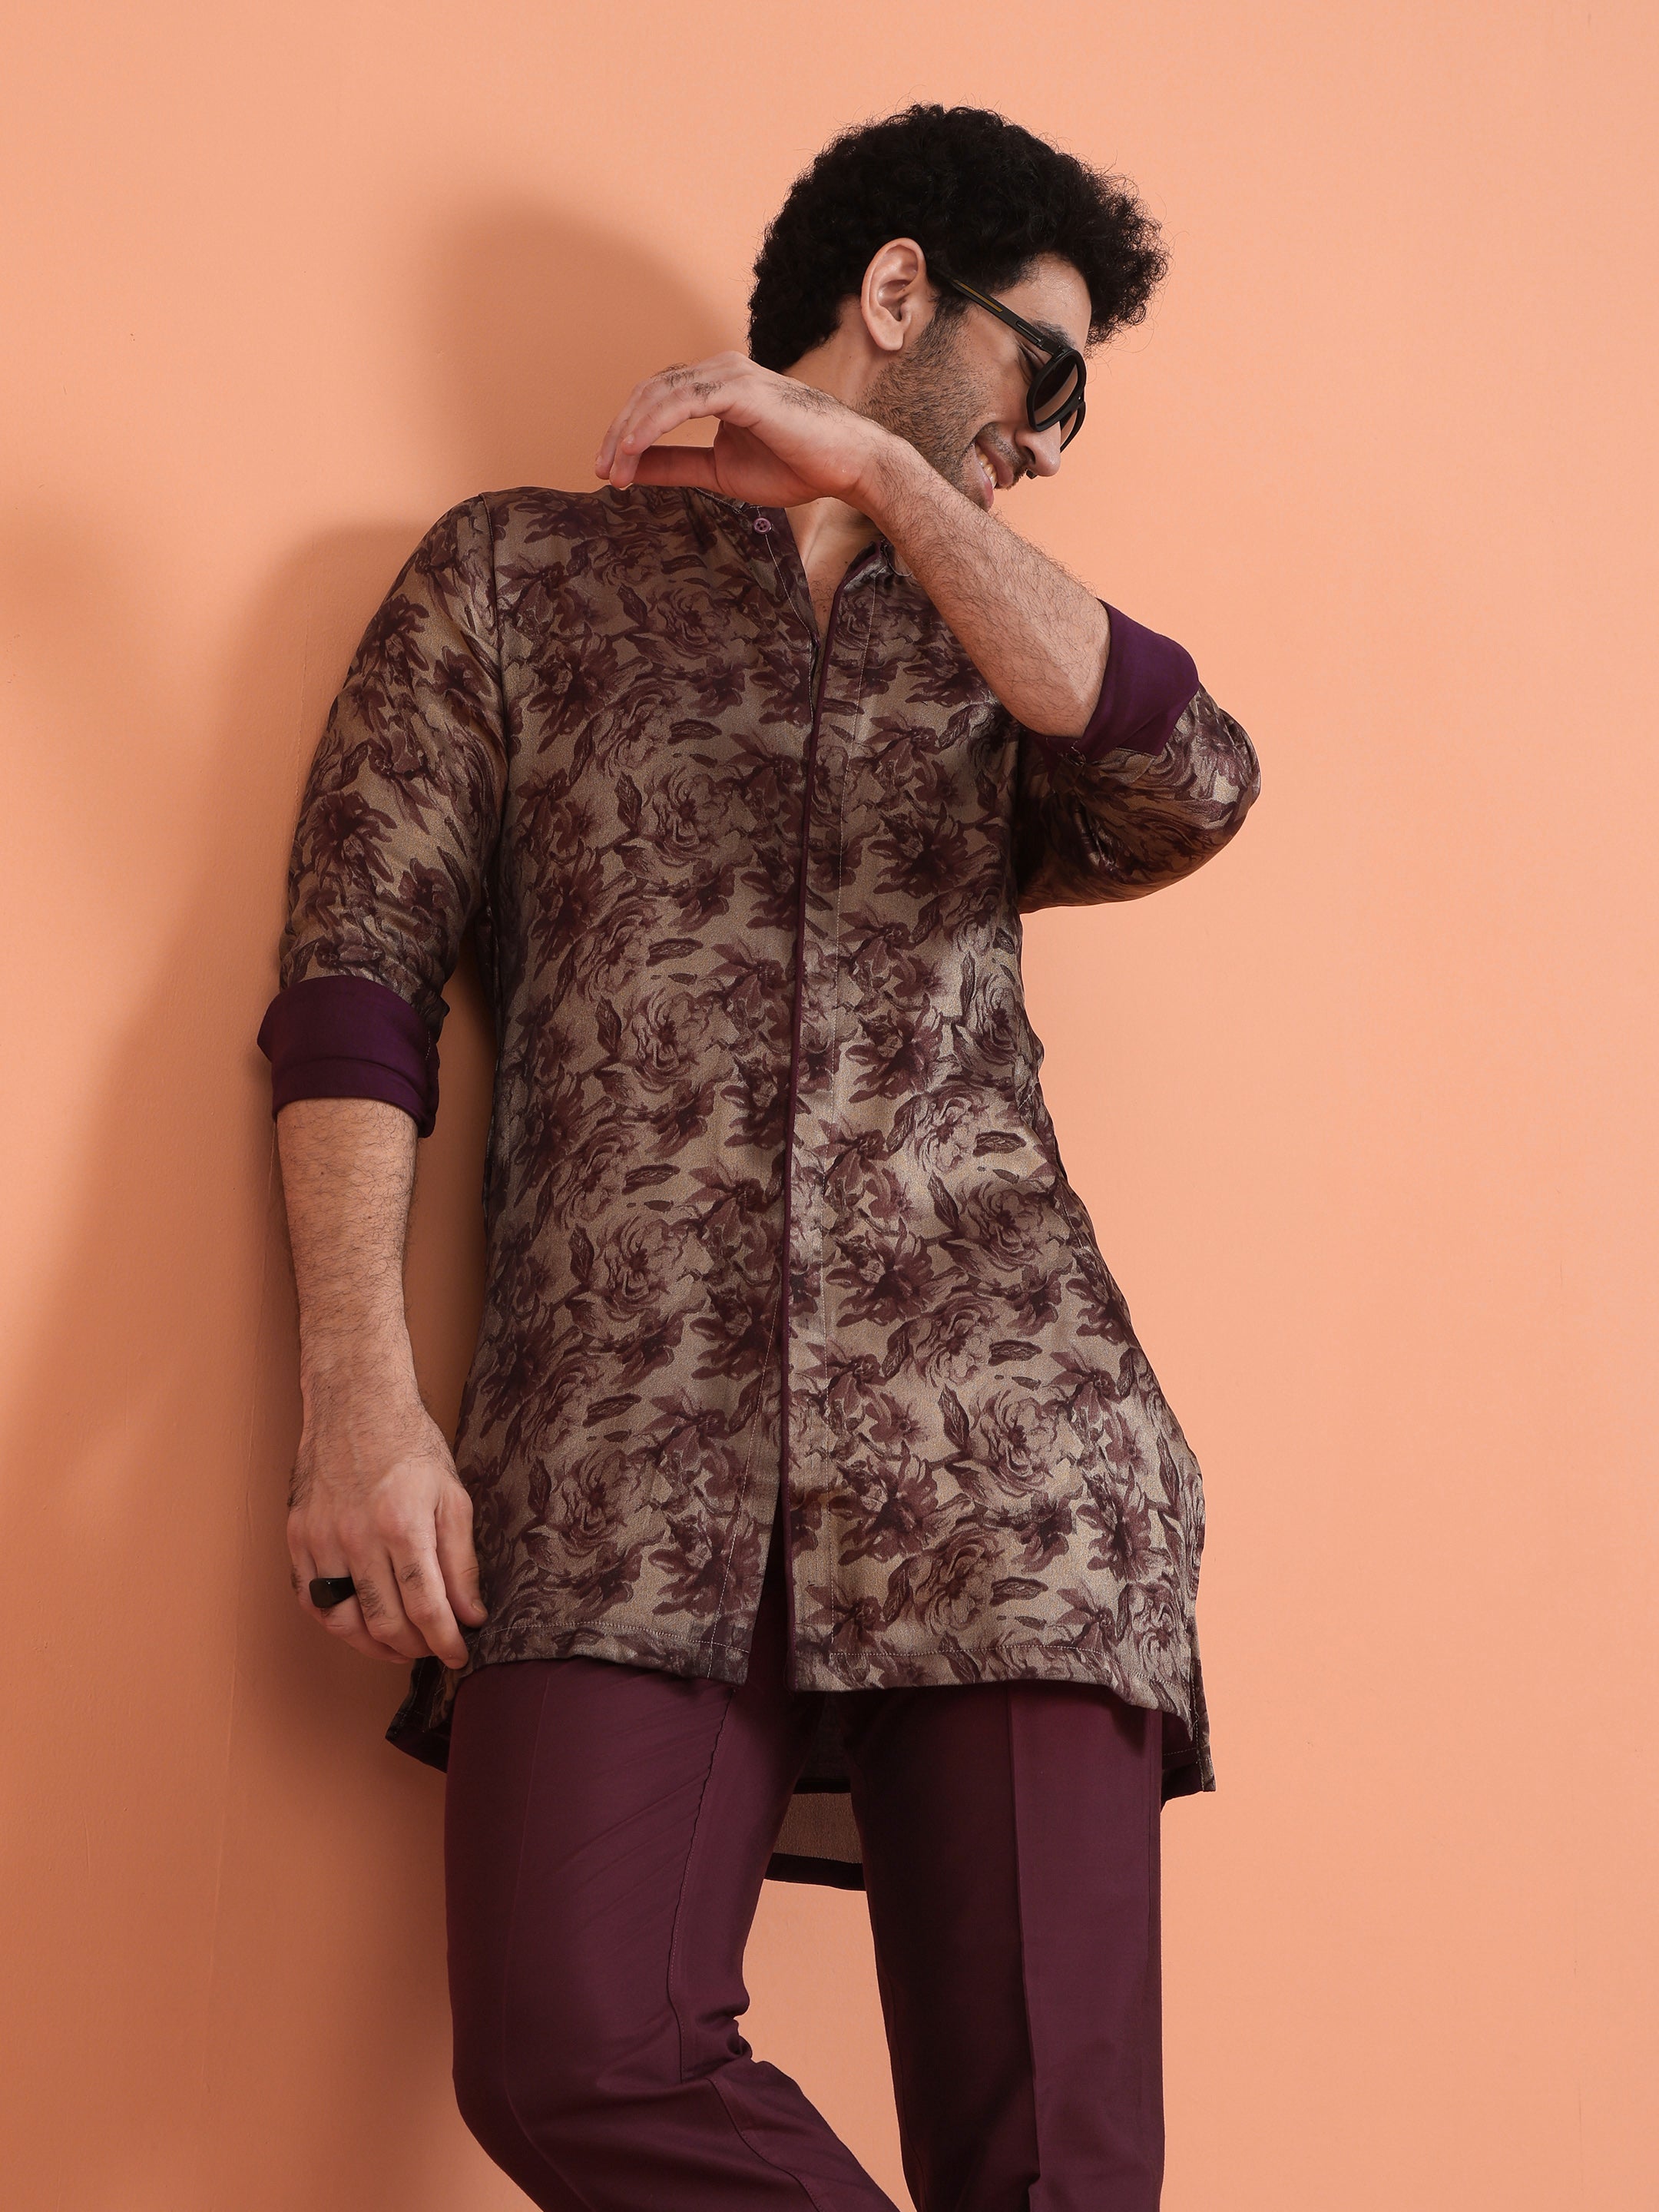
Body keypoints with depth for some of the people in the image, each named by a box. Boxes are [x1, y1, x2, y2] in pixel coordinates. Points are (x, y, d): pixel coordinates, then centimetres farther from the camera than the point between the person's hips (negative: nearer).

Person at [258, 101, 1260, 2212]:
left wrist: (883, 477, -2)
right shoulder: (514, 575, 19)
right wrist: (360, 1398, -7)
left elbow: (1186, 787, 1)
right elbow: (356, 974, 6)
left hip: (998, 1444, 2)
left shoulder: (994, 655, 25)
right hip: (622, 1458, -2)